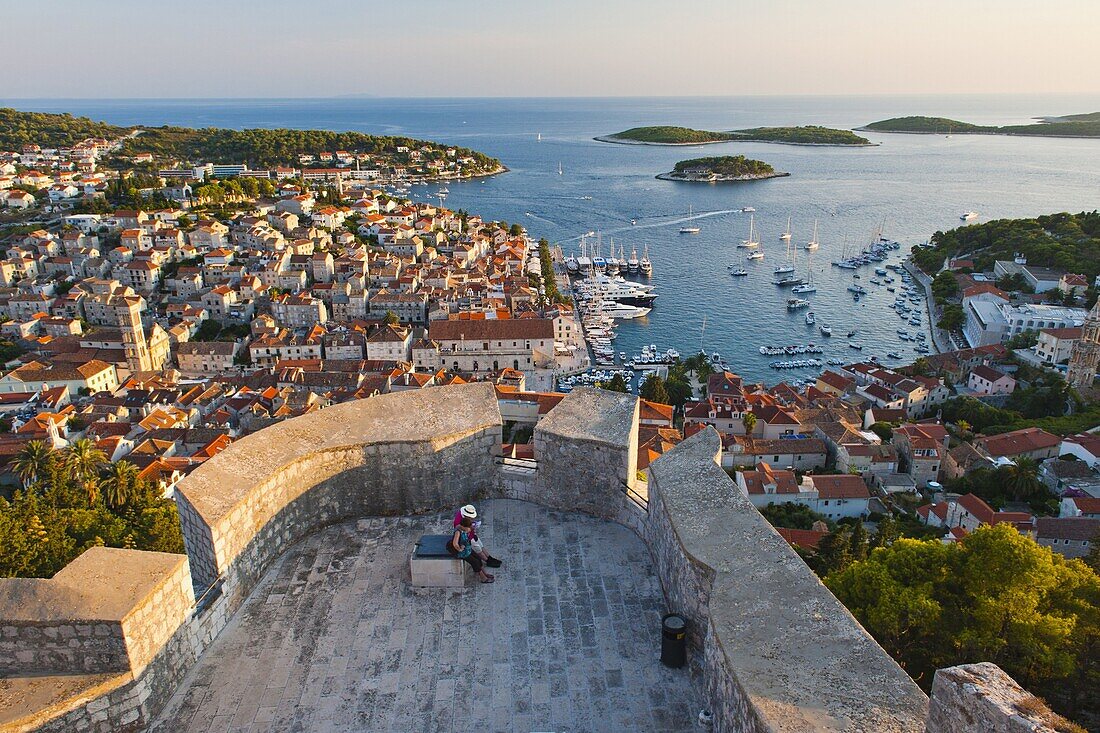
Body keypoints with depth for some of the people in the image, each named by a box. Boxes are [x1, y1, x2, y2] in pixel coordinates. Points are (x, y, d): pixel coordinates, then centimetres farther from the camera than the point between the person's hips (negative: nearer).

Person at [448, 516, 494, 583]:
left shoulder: (466, 529, -6)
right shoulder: (458, 531, -32)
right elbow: (455, 544, -43)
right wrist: (459, 549, -27)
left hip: (467, 548, 8)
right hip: (460, 552, -8)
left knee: (478, 558, 8)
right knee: (475, 562, -5)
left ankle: (484, 573, 25)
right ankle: (483, 578, 9)